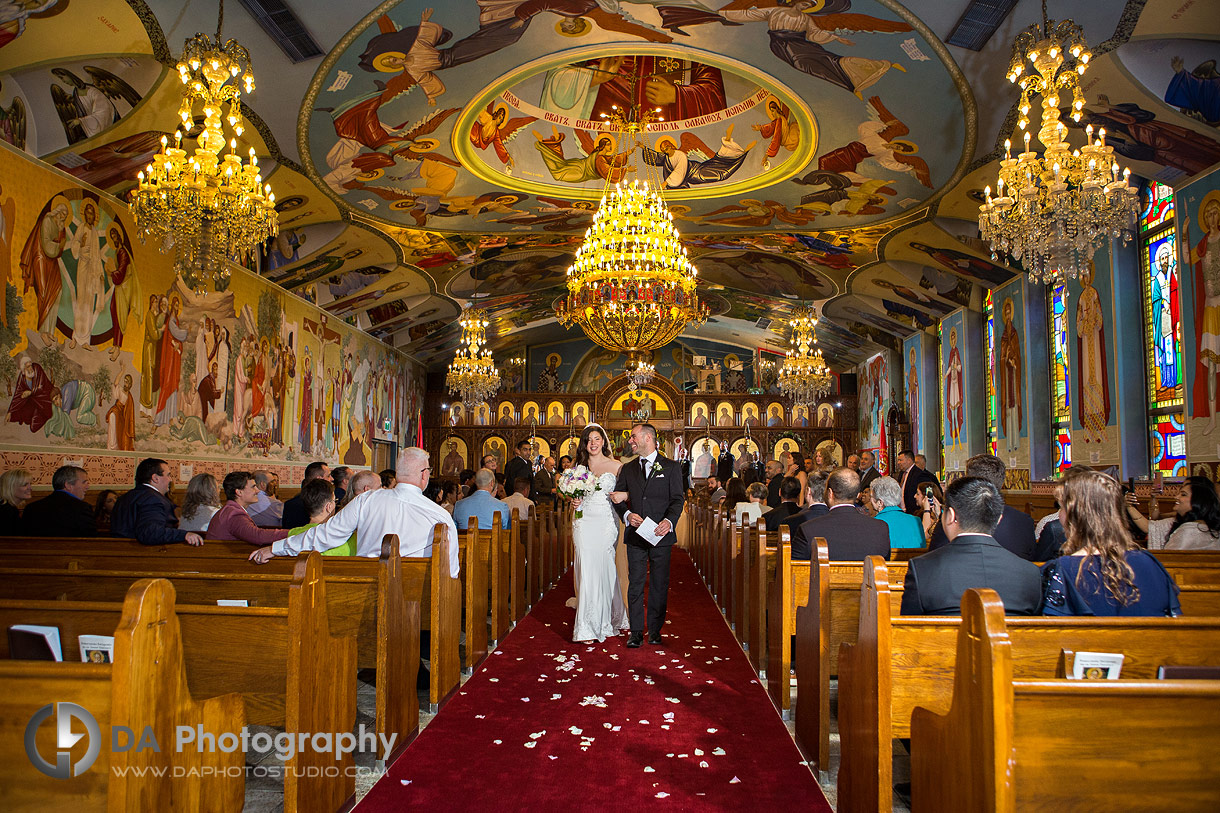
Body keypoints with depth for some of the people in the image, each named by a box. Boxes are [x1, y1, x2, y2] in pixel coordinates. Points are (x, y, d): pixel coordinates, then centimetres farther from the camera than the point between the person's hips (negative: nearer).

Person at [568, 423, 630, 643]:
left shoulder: (616, 466, 4)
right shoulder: (579, 466, 12)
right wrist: (574, 501, -1)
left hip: (606, 522, -2)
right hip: (584, 522, 2)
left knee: (603, 568, -2)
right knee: (586, 570, -2)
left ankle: (605, 622, 14)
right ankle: (587, 626, 7)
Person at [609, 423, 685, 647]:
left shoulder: (671, 467, 3)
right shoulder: (627, 469, 13)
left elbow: (677, 500, -3)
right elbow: (618, 498, 10)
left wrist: (669, 521, -20)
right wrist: (627, 515, -11)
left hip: (661, 535, -2)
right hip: (635, 536, 2)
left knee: (659, 585, 5)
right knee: (635, 584, 3)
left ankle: (655, 631, 15)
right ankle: (636, 632, 9)